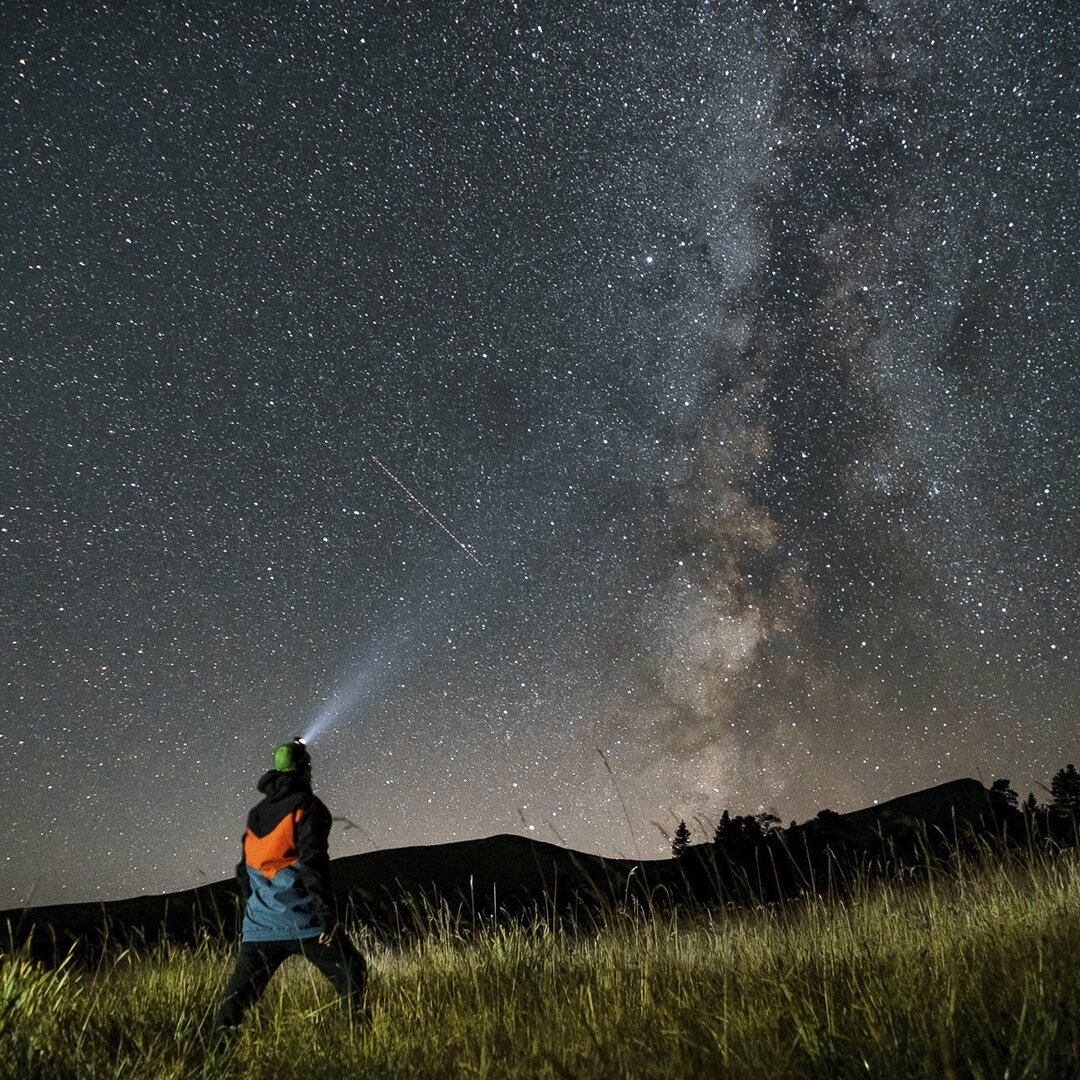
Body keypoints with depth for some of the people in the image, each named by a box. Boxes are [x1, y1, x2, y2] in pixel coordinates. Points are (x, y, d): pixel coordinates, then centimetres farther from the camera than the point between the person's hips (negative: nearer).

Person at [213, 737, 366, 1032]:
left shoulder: (257, 813, 15)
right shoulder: (307, 806, -6)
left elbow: (245, 868, 19)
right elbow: (313, 862, -16)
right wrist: (326, 911, -17)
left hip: (260, 923, 6)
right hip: (303, 920, -6)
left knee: (241, 987, 11)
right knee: (351, 972, 3)